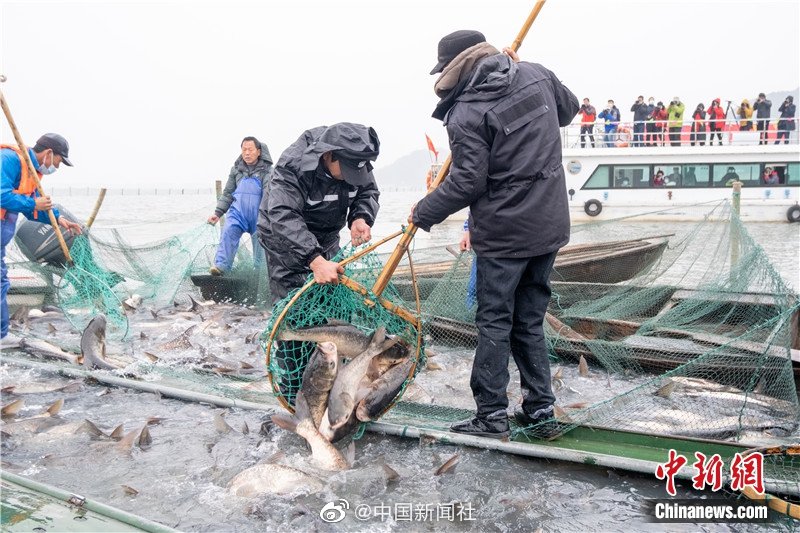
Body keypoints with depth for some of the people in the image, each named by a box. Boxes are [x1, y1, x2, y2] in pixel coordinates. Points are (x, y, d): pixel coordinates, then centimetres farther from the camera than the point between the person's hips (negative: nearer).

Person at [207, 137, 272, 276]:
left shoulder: (267, 170, -3)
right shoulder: (236, 169, 9)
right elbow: (227, 193, 14)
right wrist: (218, 213, 7)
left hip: (258, 214, -2)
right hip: (238, 212, 2)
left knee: (260, 240, 6)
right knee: (228, 233, -19)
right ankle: (221, 266, -25)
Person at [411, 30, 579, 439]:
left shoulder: (466, 115, -15)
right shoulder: (536, 75, 5)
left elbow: (466, 184, -15)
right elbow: (568, 110, 22)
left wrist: (423, 213, -1)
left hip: (503, 233, -7)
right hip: (549, 225, 7)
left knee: (495, 323, 5)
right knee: (530, 321, 16)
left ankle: (492, 417, 11)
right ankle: (541, 410, 22)